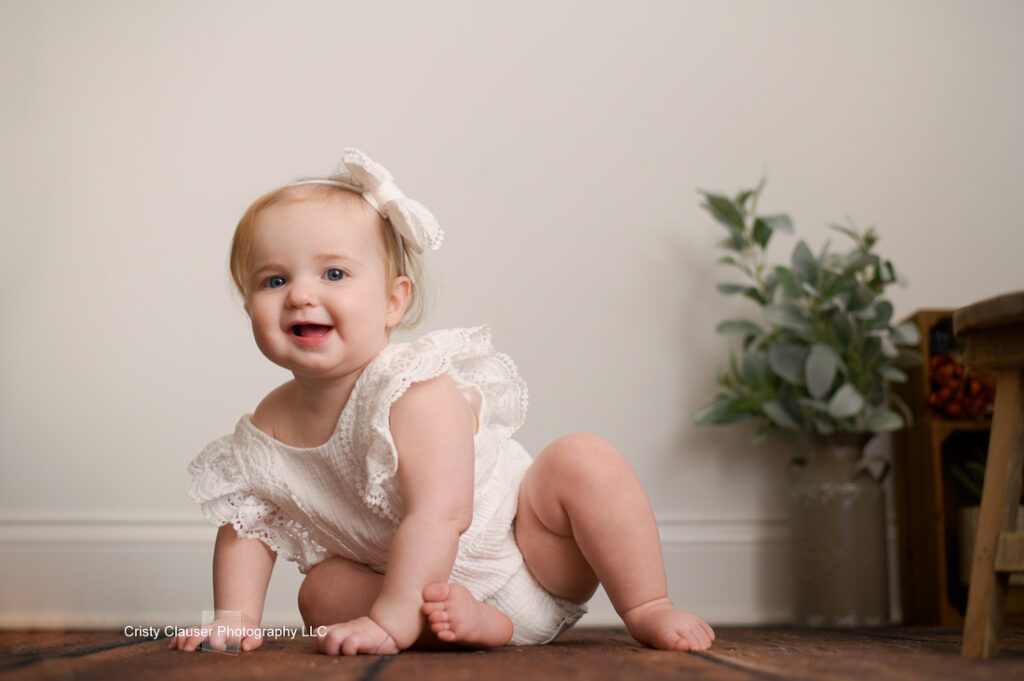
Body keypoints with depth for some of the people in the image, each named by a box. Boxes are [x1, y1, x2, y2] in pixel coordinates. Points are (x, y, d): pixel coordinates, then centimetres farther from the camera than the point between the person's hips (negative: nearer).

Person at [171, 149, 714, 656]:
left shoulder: (416, 392, -30)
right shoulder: (264, 435, -10)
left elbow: (439, 517, -37)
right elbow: (244, 528, 6)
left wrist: (388, 622, -39)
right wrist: (234, 621, -7)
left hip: (529, 556, -4)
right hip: (426, 587, 5)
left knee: (582, 461, -26)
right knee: (321, 591, -16)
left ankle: (647, 609, -16)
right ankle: (474, 622, -20)